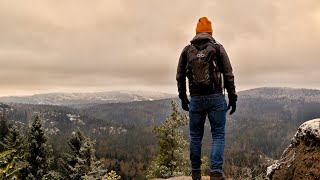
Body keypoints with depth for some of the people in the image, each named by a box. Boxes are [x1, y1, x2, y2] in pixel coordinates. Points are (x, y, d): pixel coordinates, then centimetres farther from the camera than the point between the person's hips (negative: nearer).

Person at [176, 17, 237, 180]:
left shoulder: (187, 50, 7)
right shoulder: (217, 47, 1)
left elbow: (180, 76, 8)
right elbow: (228, 75, -3)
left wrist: (183, 98, 18)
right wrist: (232, 97, 3)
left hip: (195, 99, 2)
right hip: (215, 98, -2)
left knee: (195, 136, 12)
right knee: (218, 135, 4)